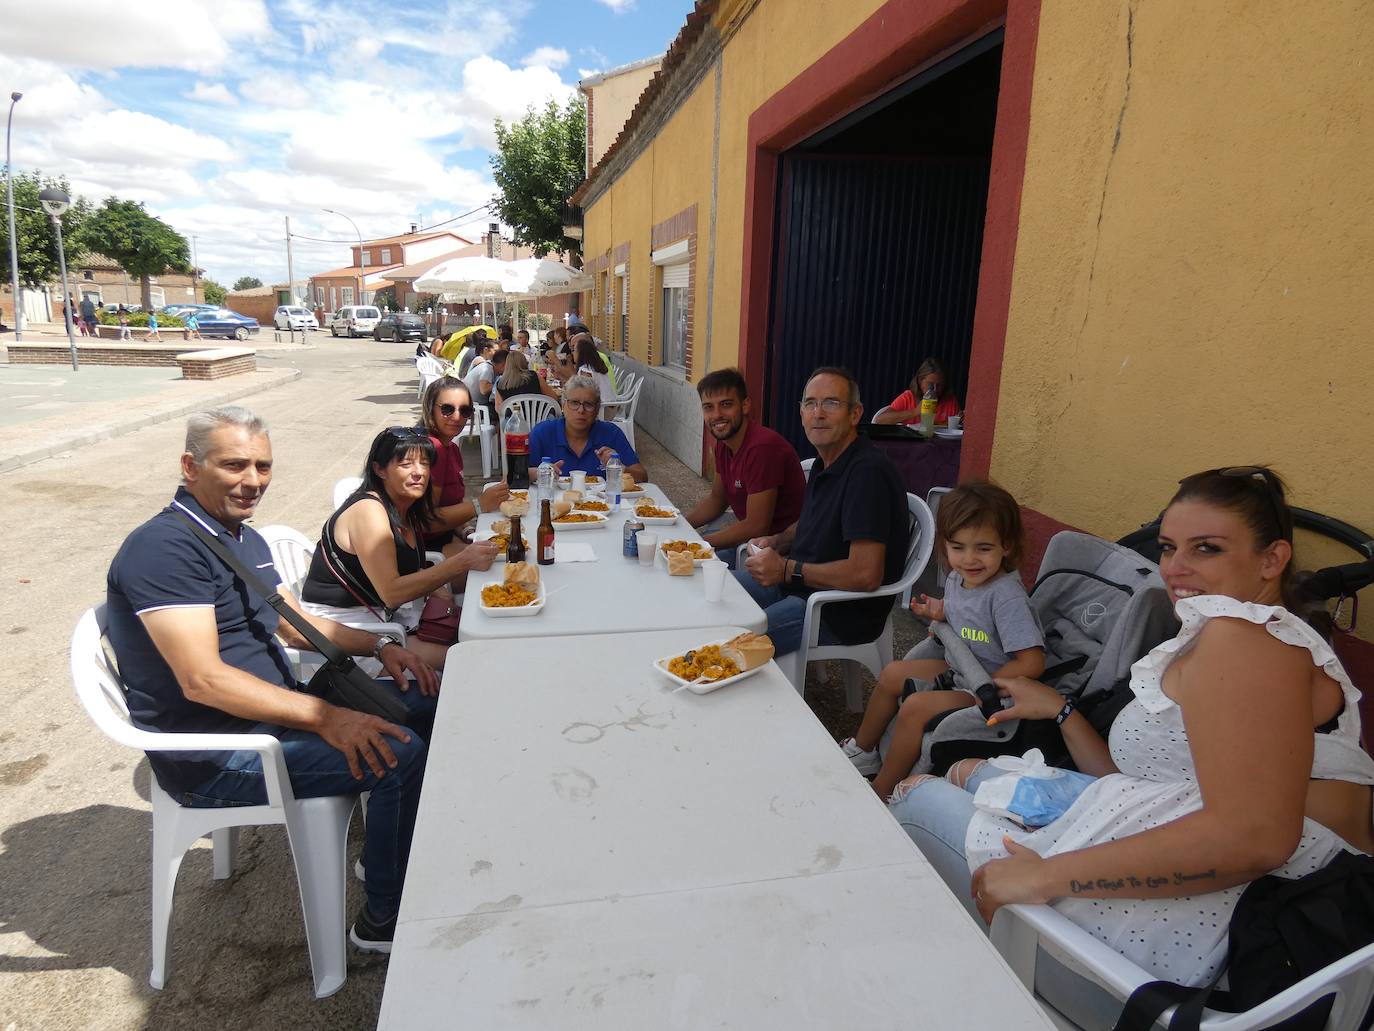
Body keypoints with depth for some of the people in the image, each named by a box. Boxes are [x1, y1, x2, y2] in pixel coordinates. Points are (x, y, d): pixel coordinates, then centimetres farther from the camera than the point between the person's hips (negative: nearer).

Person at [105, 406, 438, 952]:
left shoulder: (244, 539, 12)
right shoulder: (164, 547, -20)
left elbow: (293, 623, 19)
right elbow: (202, 679, -28)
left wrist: (379, 646, 4)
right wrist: (326, 718, -32)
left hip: (272, 713, 10)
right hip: (211, 760, -10)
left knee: (426, 698, 6)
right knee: (398, 753, -24)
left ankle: (386, 847, 22)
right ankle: (385, 918, -2)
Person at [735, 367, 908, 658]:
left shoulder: (867, 471, -24)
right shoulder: (825, 463, 8)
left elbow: (866, 574, -30)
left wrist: (787, 569, -20)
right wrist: (778, 541, 5)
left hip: (842, 611, -10)